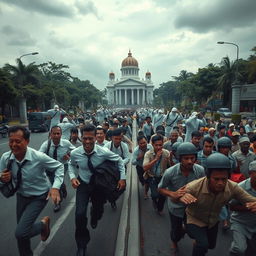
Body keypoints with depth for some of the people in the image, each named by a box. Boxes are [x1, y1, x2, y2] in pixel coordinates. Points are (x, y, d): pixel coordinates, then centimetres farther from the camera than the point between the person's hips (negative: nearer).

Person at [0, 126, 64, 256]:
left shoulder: (39, 157, -28)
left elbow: (59, 167, -16)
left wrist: (55, 187, -30)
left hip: (39, 197, -4)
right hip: (21, 196, 5)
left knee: (21, 233, -14)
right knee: (22, 232, 19)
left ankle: (43, 223, 17)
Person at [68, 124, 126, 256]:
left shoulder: (104, 152, -26)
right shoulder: (74, 153, -21)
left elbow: (119, 160, -9)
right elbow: (71, 165, 3)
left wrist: (122, 178, -12)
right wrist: (72, 177, -15)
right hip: (82, 185, 0)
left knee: (98, 210, 18)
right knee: (80, 214, -15)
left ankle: (94, 218, 62)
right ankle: (81, 245, 14)